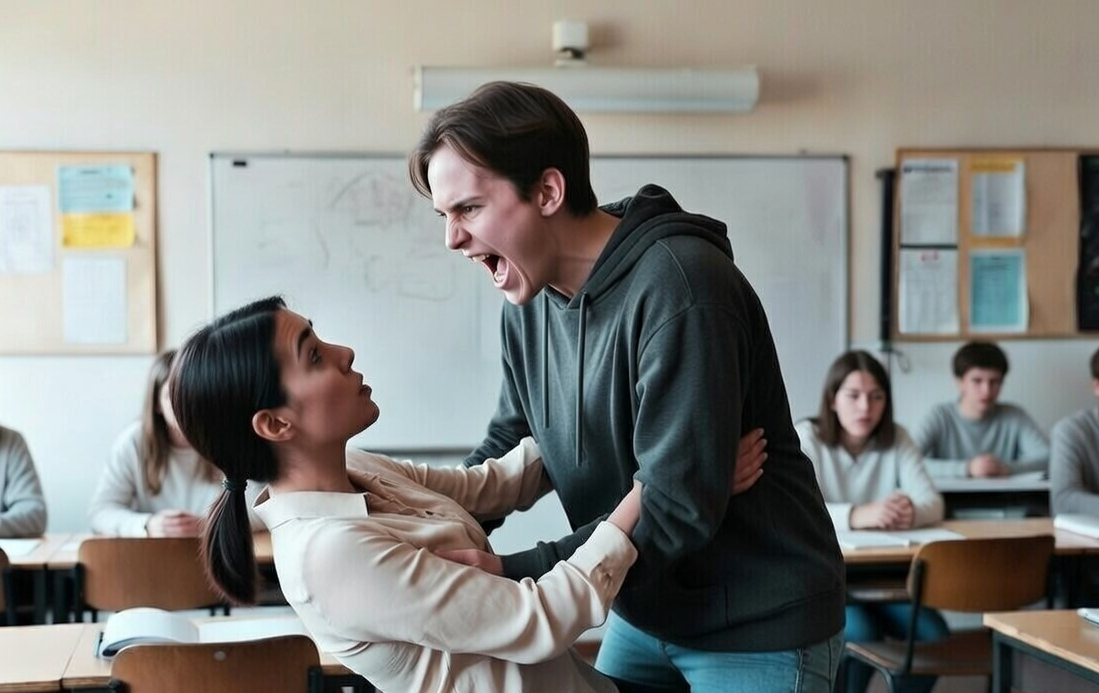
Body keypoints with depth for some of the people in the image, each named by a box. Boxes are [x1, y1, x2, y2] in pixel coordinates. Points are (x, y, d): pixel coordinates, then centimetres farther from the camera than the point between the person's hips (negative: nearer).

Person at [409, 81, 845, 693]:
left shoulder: (676, 285, -27)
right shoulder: (529, 298, -1)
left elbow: (676, 509, -29)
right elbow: (510, 443, 9)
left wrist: (506, 574, -28)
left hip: (760, 629, -7)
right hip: (645, 613, 7)